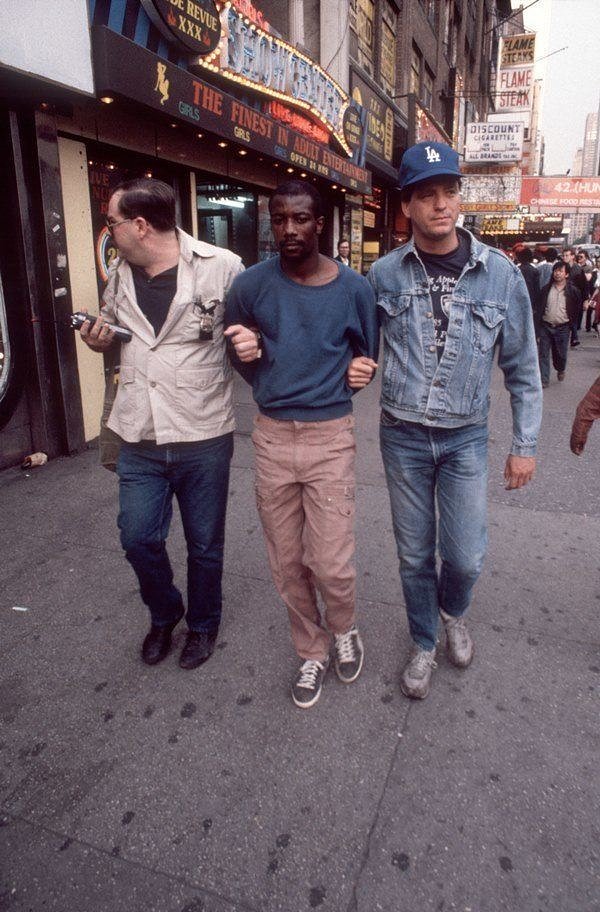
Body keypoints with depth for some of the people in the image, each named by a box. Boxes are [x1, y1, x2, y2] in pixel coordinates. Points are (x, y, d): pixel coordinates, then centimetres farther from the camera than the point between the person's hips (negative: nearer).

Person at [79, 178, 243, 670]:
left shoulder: (221, 267, -11)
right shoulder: (120, 275, 7)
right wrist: (100, 338, 1)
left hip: (203, 439, -4)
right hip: (139, 440, 5)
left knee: (204, 545, 12)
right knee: (138, 539, 12)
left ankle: (203, 624, 39)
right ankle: (164, 614, 41)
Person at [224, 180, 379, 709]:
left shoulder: (353, 288, -2)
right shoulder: (251, 285, -1)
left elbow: (369, 354, 13)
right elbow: (242, 362, 10)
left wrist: (362, 370, -9)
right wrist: (247, 354, -13)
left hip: (330, 436, -1)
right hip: (272, 436, 2)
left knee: (332, 565, -3)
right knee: (287, 563, 11)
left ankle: (344, 629, 33)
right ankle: (313, 651, 35)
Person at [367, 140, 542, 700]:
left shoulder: (500, 275, -5)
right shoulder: (384, 274, -4)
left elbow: (522, 367, 1)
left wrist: (524, 445, 1)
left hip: (466, 438, 0)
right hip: (402, 435, 1)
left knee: (465, 556, 4)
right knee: (414, 554, 11)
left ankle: (453, 613, 41)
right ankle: (423, 643, 36)